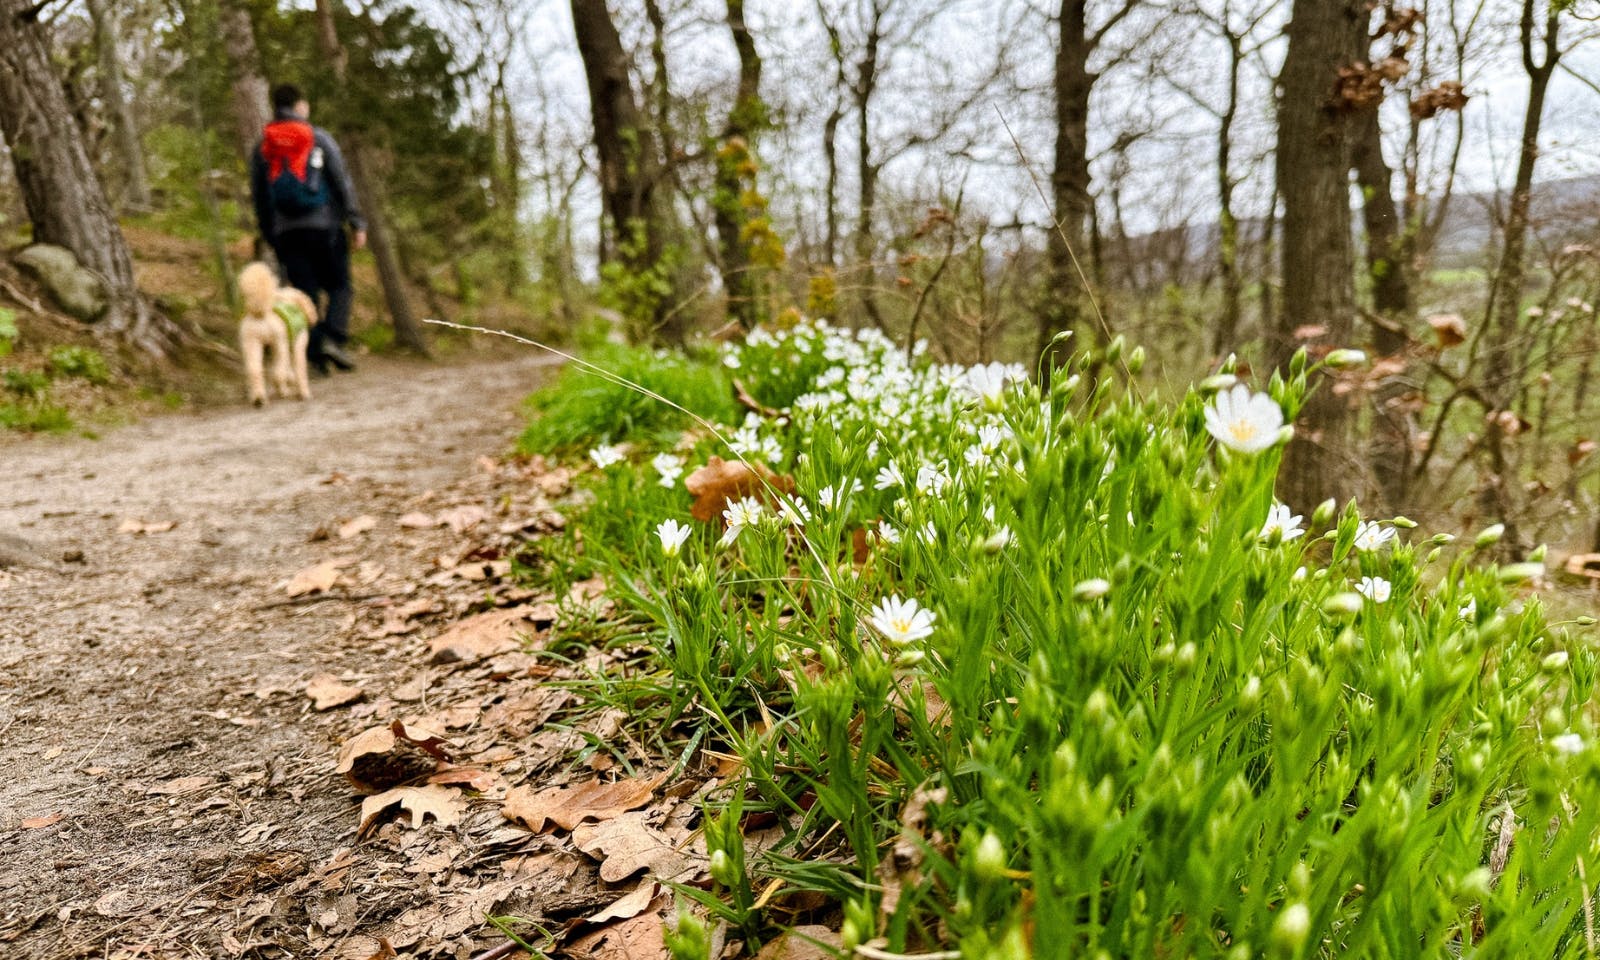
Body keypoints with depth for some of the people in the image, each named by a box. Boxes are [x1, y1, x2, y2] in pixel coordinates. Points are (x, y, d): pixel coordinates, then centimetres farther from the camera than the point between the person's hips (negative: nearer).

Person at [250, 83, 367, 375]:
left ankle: (314, 352, -3)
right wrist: (357, 223, -3)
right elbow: (342, 181, -4)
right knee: (339, 286, 5)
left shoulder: (261, 147, 13)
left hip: (285, 231, 3)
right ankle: (333, 338, -17)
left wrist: (269, 236, 20)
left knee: (305, 293, 5)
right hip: (323, 225, -3)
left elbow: (258, 196, 15)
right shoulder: (318, 138, 2)